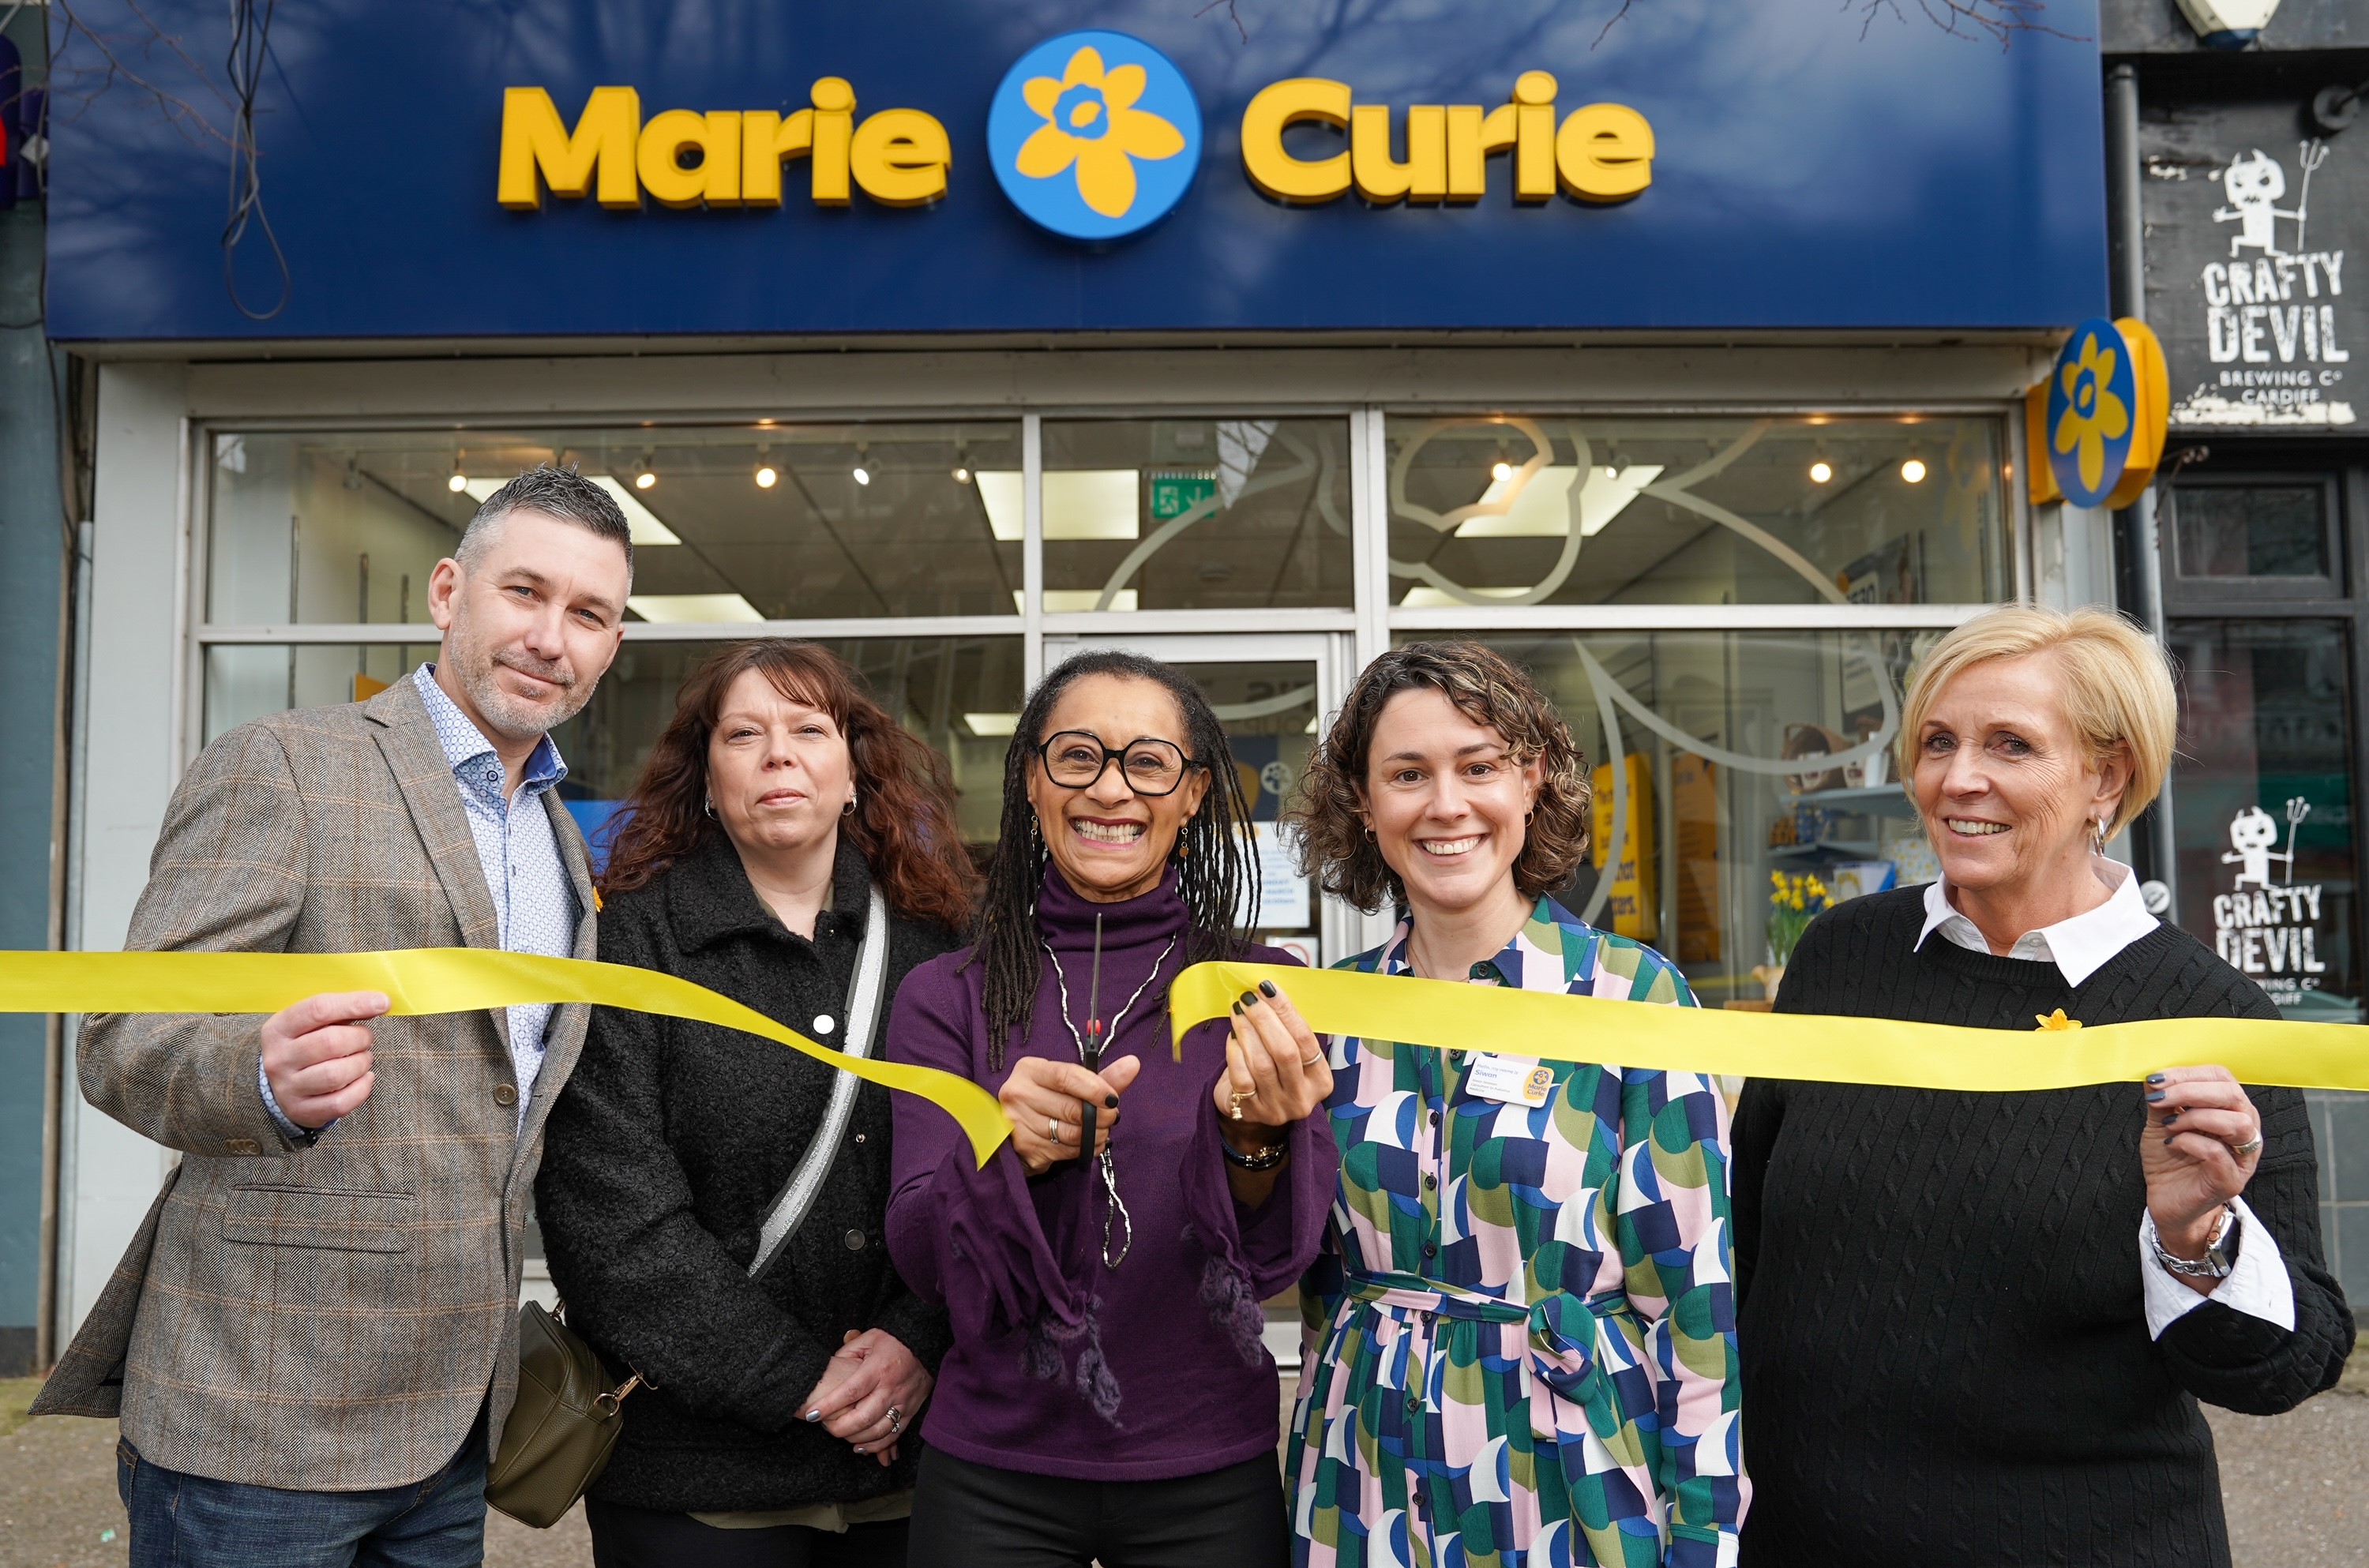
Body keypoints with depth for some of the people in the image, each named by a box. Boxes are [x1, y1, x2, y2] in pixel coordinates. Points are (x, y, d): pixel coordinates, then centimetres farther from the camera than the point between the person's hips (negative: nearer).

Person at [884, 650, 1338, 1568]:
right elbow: (922, 1258, -9)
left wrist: (1254, 1139, -32)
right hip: (993, 1476, 0)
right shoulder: (946, 998, -4)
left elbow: (1271, 1259, -11)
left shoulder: (1259, 995, -6)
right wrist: (1008, 1155, -29)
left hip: (1209, 1478, 0)